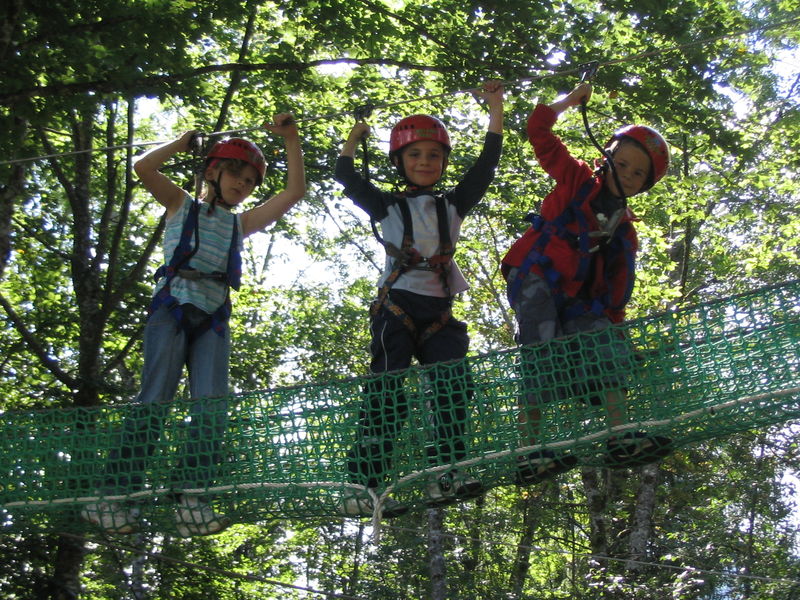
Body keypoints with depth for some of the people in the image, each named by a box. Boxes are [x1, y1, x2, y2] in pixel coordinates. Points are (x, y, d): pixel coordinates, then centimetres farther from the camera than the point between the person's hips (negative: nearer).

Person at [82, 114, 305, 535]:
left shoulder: (240, 224, 25)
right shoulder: (181, 206, 16)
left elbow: (294, 191, 21)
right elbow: (143, 168, 0)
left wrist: (291, 139, 17)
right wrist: (184, 142, 12)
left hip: (213, 316, 4)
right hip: (173, 305, -4)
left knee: (211, 405, -12)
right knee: (155, 398, -15)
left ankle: (191, 497, -16)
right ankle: (112, 494, -15)